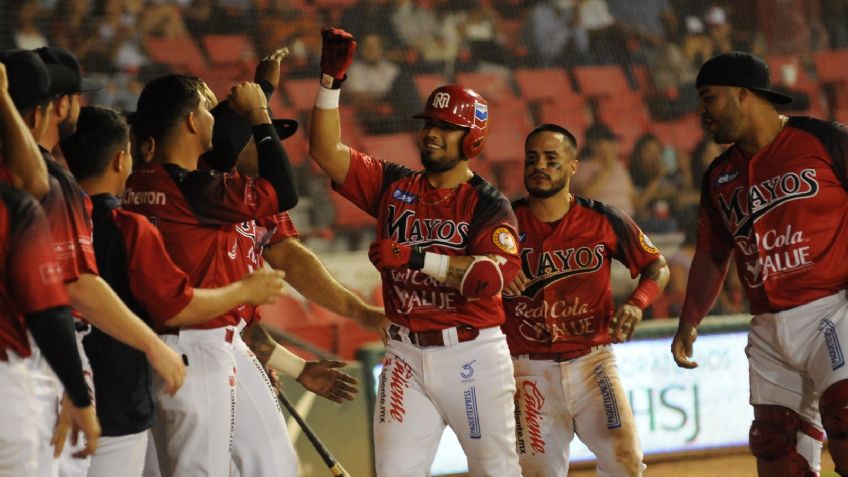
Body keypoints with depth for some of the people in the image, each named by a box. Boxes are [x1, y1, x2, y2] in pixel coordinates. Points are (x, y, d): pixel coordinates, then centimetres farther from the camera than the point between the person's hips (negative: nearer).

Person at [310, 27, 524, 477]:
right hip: (406, 355, 3)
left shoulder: (488, 204, -5)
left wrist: (418, 257, -27)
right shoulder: (394, 186, 8)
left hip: (473, 354, -3)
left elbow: (492, 276, -21)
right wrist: (331, 79, -9)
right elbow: (327, 151, 0)